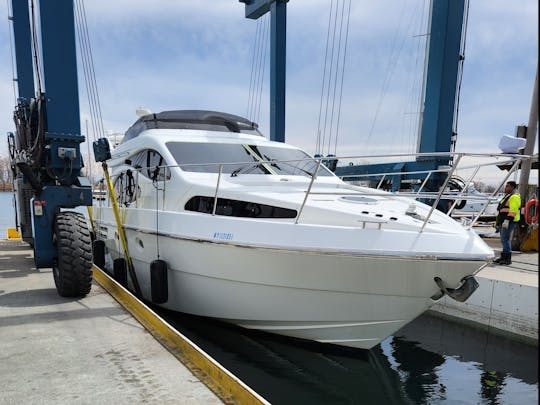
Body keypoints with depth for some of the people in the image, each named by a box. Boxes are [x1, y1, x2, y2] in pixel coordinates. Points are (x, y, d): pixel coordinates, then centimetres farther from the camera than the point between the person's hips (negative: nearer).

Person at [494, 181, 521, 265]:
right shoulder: (507, 196, 21)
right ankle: (503, 257, 17)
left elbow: (513, 211, -21)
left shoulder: (514, 197, -12)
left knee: (505, 239, -11)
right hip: (503, 222, 10)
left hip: (509, 222, -10)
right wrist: (499, 221, 24)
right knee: (504, 240, 12)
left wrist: (507, 220, -26)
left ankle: (508, 259, -8)